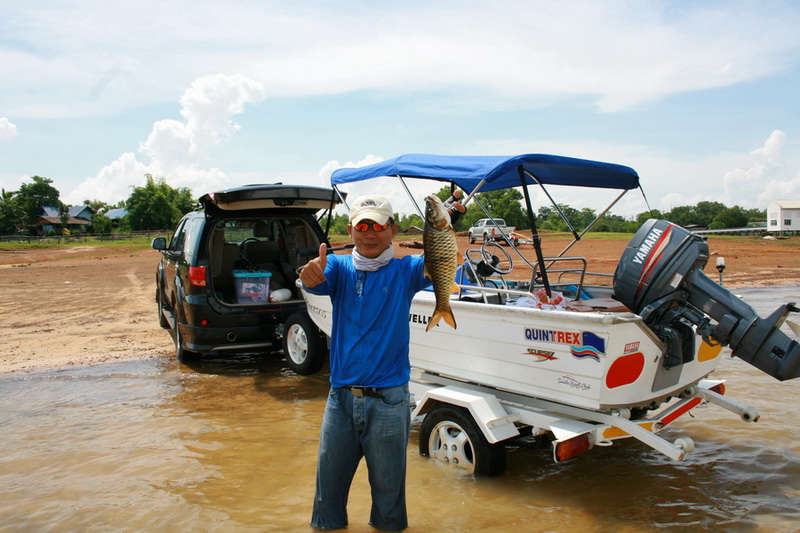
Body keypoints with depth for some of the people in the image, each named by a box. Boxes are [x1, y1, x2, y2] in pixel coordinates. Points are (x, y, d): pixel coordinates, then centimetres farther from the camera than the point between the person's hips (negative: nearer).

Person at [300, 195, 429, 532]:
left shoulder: (404, 271, -2)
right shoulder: (339, 267, 1)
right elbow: (319, 281, -19)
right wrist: (311, 276, -42)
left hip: (388, 400, -2)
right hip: (341, 395, 2)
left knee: (387, 484, 13)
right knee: (329, 478, 17)